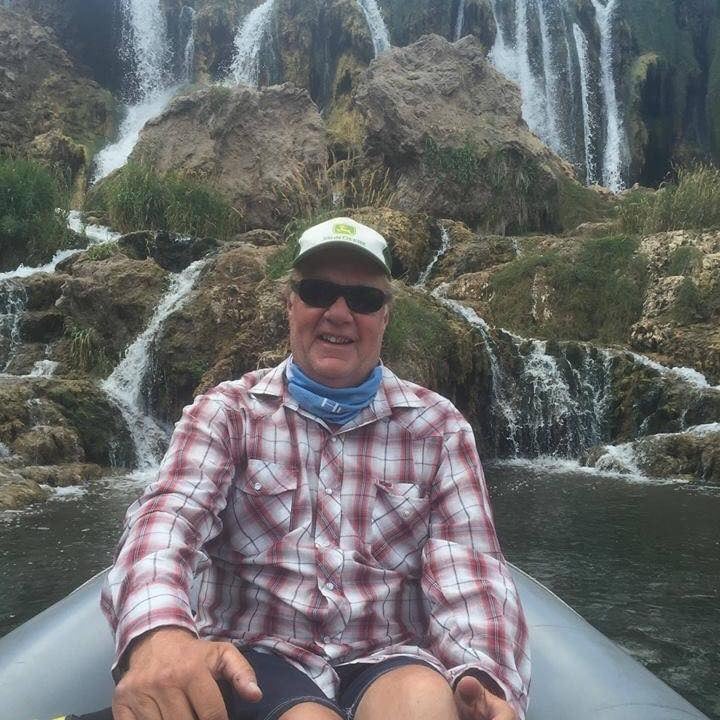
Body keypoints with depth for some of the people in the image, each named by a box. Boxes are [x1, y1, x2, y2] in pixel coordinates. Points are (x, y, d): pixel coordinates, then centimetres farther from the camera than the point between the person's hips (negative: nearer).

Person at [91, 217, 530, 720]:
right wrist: (158, 633, -37)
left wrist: (483, 677, -28)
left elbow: (469, 564, -5)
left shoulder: (438, 426, 6)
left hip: (389, 662, 2)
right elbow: (169, 516, -14)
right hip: (257, 660, -1)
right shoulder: (228, 411, 4)